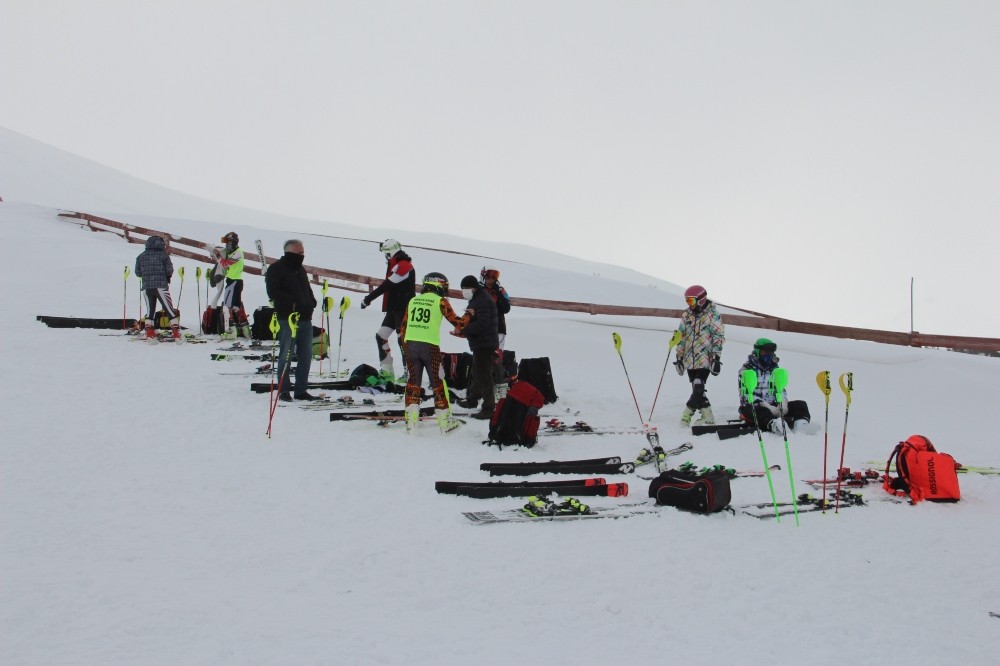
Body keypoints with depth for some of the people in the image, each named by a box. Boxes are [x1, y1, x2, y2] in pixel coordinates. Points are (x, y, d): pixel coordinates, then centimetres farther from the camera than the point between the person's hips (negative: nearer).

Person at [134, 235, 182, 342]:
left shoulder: (141, 256, 9)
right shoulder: (163, 255, -2)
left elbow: (137, 272, 10)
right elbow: (169, 270, -7)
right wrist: (167, 276, 14)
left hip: (146, 287, 4)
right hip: (160, 286, -4)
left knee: (150, 310, 15)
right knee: (170, 310, 0)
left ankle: (150, 334, 9)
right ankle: (177, 335, -5)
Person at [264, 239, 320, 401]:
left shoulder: (300, 269, 20)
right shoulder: (276, 269, -4)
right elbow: (273, 292, -13)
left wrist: (311, 303, 7)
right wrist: (292, 303, -19)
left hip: (305, 319, 7)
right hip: (287, 319, -7)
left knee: (306, 356, 7)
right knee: (286, 355, -2)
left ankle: (301, 390, 14)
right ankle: (284, 390, 6)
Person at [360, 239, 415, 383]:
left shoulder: (404, 265, -15)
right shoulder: (395, 265, 18)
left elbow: (387, 286, -21)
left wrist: (368, 298, -20)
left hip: (403, 310, -10)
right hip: (394, 309, 10)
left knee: (403, 339, -8)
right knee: (381, 336, 7)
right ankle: (386, 372, 9)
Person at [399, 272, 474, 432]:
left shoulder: (413, 301, 13)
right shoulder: (440, 301, 0)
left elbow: (403, 327, 14)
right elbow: (457, 323, -1)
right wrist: (468, 315, 18)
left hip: (411, 345, 4)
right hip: (430, 346, -4)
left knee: (413, 382, 11)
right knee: (437, 383, 7)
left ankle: (411, 420, 7)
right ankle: (444, 422, 12)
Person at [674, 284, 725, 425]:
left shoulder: (712, 315, -4)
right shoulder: (686, 315, 11)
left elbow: (718, 337, -6)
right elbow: (681, 337, 16)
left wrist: (716, 358, -11)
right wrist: (679, 356, 11)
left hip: (705, 359, -6)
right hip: (690, 360, 6)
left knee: (698, 389, -13)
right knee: (698, 390, 5)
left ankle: (687, 414, -2)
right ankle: (707, 416, 14)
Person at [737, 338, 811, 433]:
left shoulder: (774, 369, 16)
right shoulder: (746, 370, -3)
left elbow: (781, 389, 15)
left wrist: (783, 404, -9)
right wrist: (769, 407, -25)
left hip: (772, 405, 6)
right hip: (752, 407, -6)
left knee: (800, 404, -11)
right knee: (762, 412, -40)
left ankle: (801, 425, -42)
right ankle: (774, 425, -72)